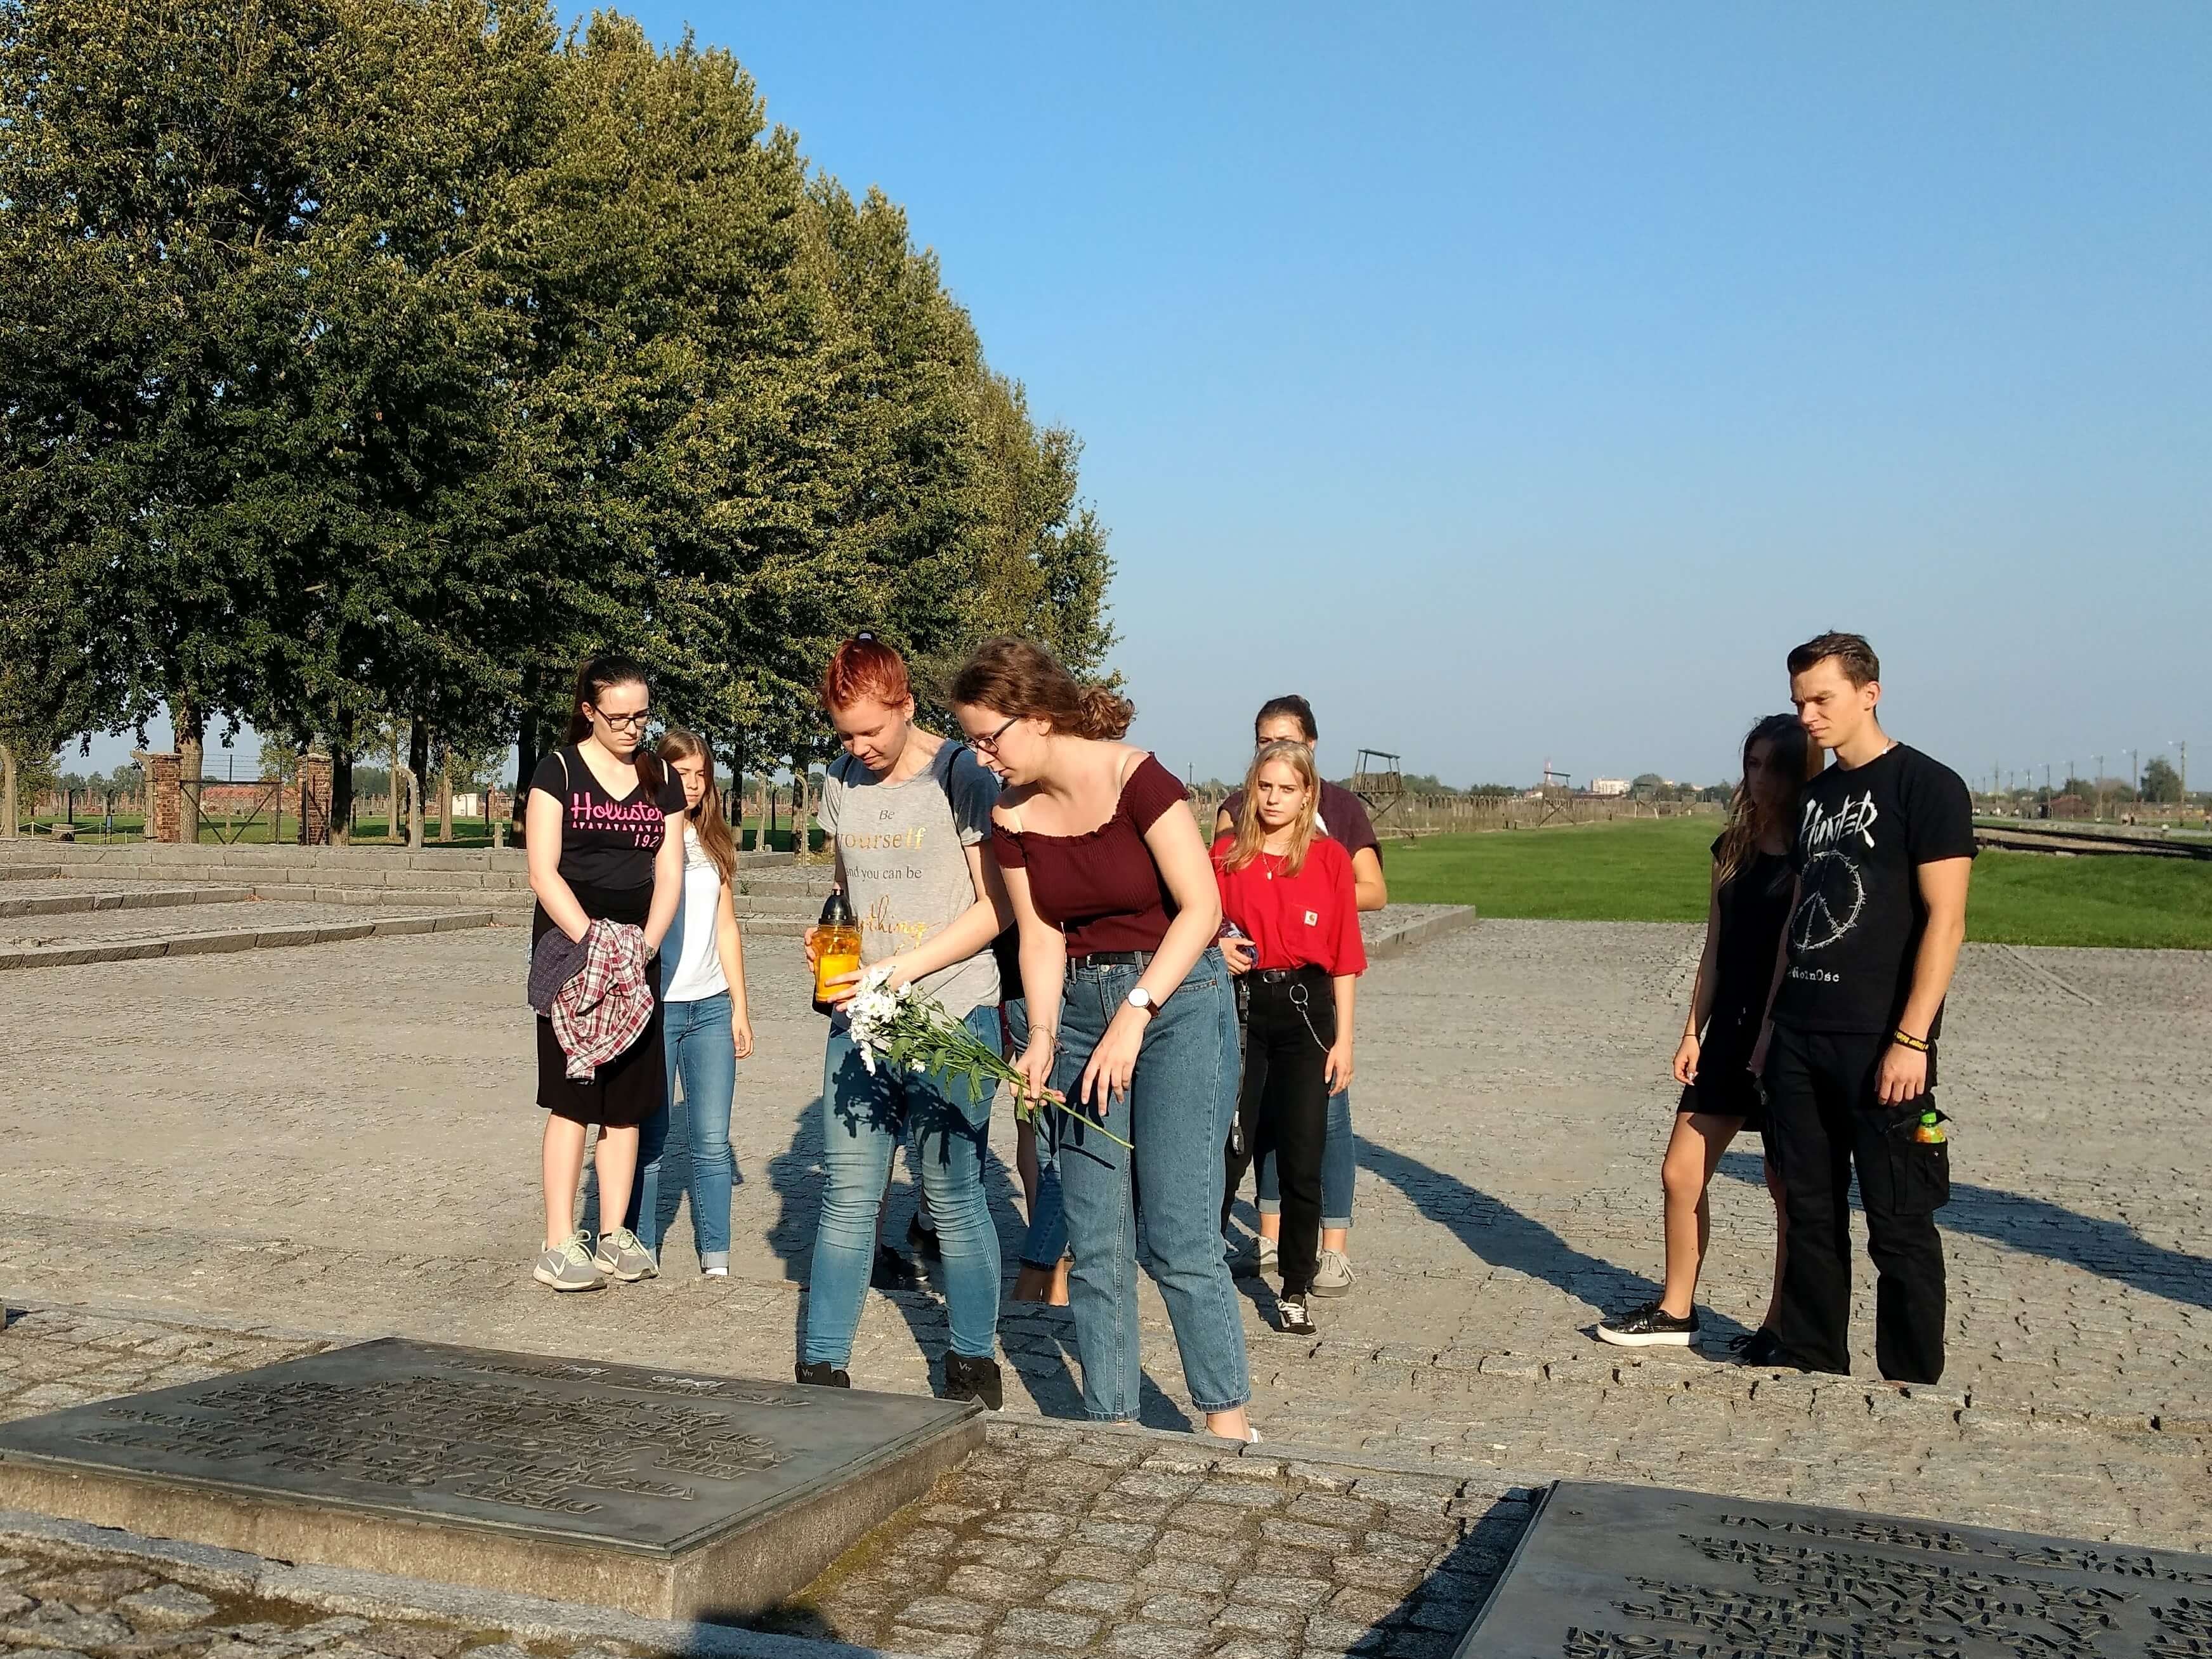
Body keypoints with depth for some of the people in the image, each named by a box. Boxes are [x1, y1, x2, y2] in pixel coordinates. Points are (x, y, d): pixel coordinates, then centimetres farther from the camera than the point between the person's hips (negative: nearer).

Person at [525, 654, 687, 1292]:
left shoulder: (661, 779, 9)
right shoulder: (560, 769, -3)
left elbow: (669, 874, 5)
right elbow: (543, 871, -10)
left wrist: (645, 945, -11)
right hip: (568, 944, -4)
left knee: (629, 1098, 5)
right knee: (573, 1096, -5)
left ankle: (614, 1235, 14)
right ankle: (559, 1245, 0)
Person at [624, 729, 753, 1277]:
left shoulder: (716, 843, 13)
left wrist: (740, 1008, 13)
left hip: (711, 1006, 4)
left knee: (712, 1141, 2)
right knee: (649, 1140, 1)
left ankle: (716, 1262, 8)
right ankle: (641, 1255, 13)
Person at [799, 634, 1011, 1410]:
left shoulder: (961, 778, -8)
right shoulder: (843, 784, 10)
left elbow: (996, 908, -9)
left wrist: (905, 966, -16)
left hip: (951, 1016, -5)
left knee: (953, 1196, 2)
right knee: (847, 1197, 4)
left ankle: (974, 1365, 17)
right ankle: (821, 1368, 10)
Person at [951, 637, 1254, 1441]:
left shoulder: (1136, 779, -16)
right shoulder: (1013, 816, 1)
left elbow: (1202, 907, -18)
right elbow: (1040, 935, 3)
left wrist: (1134, 1015, -22)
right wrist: (1043, 1036, -12)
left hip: (1178, 1000, -6)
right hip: (1080, 1009, 6)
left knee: (1178, 1238, -8)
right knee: (1094, 1244, 5)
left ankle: (1229, 1420, 8)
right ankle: (1110, 1424, 17)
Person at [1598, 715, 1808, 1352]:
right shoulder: (1732, 848, 10)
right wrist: (1693, 1032, 8)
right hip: (1729, 1035, 6)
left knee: (1789, 1189, 5)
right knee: (1680, 1174, 7)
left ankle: (1782, 1326, 18)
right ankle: (1674, 1311, 21)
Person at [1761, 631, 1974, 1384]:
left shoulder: (1927, 786, -7)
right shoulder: (1814, 795, 14)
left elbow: (1945, 919, -12)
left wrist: (1911, 1039, -18)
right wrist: (1769, 1019, 14)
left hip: (1881, 1045, -7)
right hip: (1799, 1040, 7)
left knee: (1899, 1223, 1)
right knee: (1809, 1213, 12)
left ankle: (1910, 1381, 12)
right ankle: (1810, 1363, 23)